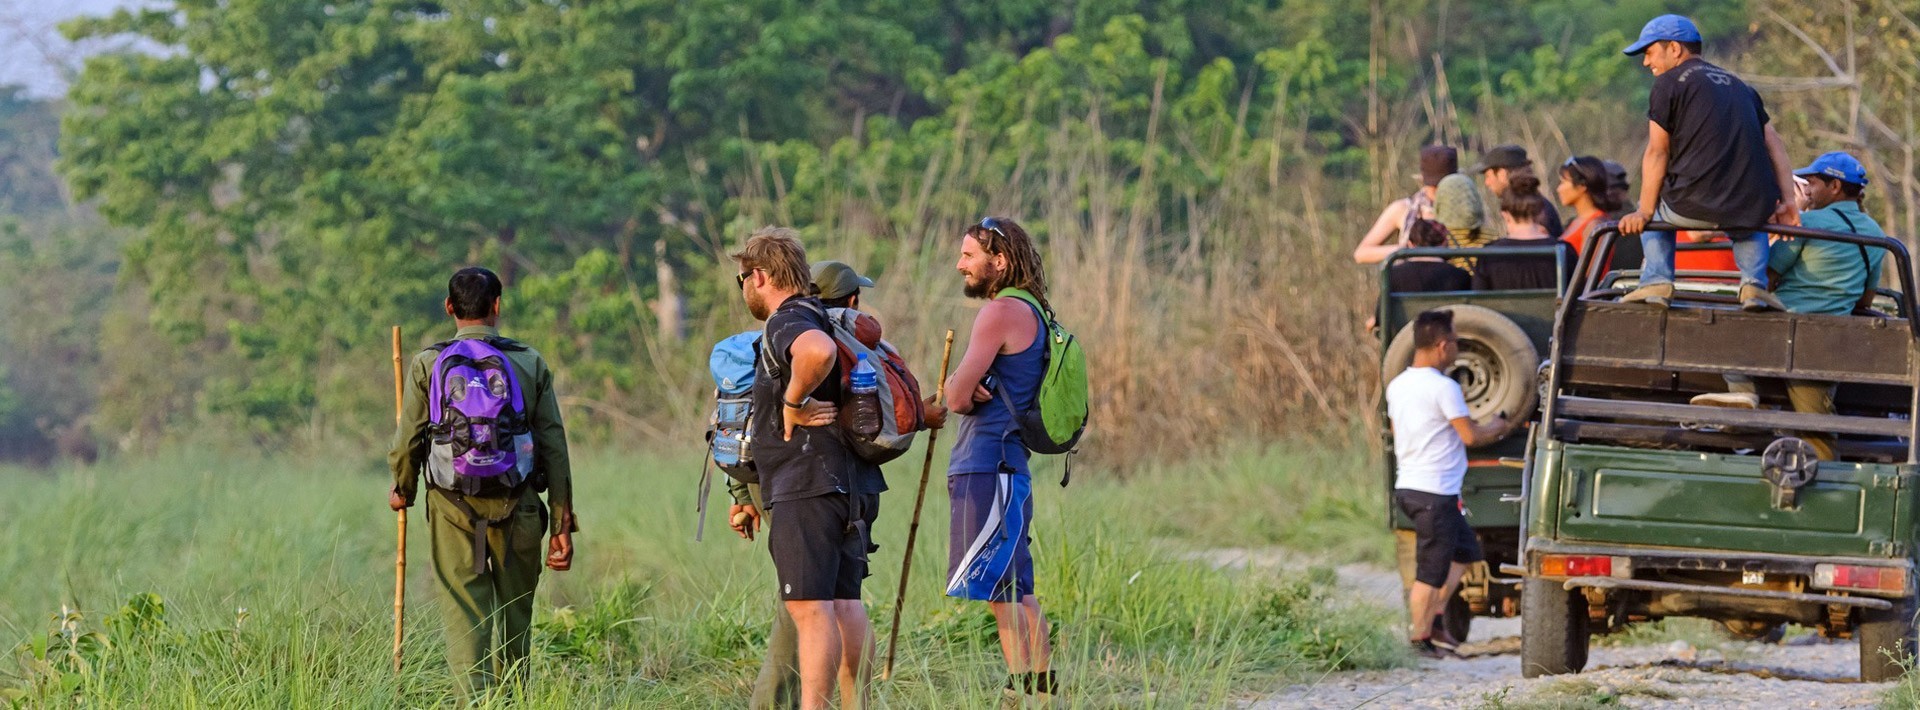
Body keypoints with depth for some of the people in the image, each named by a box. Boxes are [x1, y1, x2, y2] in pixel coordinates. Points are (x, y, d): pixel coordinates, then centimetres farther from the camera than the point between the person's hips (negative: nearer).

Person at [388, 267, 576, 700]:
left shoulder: (428, 364, -1)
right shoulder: (531, 364, 2)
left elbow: (407, 441, 0)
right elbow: (554, 448, 1)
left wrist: (403, 491, 22)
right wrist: (562, 525, 4)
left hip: (453, 506, -1)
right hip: (517, 508, 1)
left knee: (464, 616, -2)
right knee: (515, 617, 16)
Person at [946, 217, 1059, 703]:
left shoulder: (1003, 312, -11)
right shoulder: (1030, 314, 20)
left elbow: (956, 398, -13)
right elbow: (957, 395, 17)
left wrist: (958, 391, 8)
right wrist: (964, 388, -4)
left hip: (989, 471, -10)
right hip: (1004, 468, 10)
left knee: (999, 591, -11)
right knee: (1017, 593, 11)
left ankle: (1023, 691, -14)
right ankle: (1042, 691, 13)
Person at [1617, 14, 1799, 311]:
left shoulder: (1668, 84, 5)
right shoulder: (1740, 86, 24)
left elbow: (1657, 154, 0)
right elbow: (1774, 145, 15)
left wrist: (1644, 213, 2)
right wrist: (1787, 202, 9)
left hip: (1695, 208, -4)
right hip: (1751, 211, 4)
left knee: (1657, 207, 30)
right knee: (1748, 226, 38)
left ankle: (1657, 282, 10)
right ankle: (1754, 284, 11)